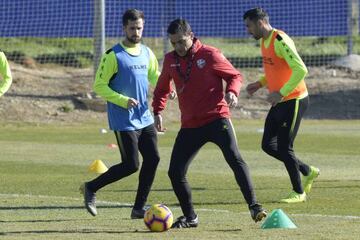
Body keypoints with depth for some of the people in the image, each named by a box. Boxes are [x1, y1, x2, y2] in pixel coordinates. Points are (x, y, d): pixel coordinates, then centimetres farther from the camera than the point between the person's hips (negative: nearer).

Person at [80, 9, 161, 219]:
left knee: (153, 159, 1)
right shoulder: (113, 55, -12)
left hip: (145, 119, 7)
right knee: (131, 165, -8)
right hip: (124, 121, -7)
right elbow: (99, 85, -11)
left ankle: (139, 208, 11)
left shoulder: (147, 53, 9)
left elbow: (154, 77, 23)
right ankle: (90, 188, 11)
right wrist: (122, 100, -22)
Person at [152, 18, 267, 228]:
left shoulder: (210, 55, -5)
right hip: (189, 125, 5)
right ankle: (190, 217, 18)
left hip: (217, 118, -5)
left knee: (235, 159, -23)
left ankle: (254, 207, -21)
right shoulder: (170, 60, 8)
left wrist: (232, 92, -17)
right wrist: (158, 111, 14)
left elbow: (235, 76, 2)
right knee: (175, 172, 0)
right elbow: (162, 88, 25)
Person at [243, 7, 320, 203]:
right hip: (279, 102, 9)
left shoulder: (280, 41, -21)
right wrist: (260, 83, 9)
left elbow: (301, 70, -27)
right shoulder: (264, 41, 9)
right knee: (268, 145, 9)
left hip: (294, 101, -9)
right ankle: (308, 172, 24)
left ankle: (299, 193, 11)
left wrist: (281, 93, -27)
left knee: (284, 148, -5)